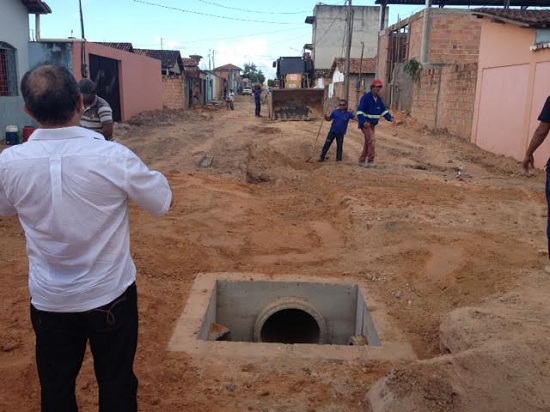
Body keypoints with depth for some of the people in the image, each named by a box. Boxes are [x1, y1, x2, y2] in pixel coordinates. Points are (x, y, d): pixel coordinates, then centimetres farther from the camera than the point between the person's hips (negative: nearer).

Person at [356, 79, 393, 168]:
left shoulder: (379, 99, 9)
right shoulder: (366, 97, -15)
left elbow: (384, 110, 11)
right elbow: (360, 111, -20)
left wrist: (390, 118, -5)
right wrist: (363, 121, -30)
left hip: (373, 124, 8)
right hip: (365, 123, -8)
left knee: (368, 142, 12)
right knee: (371, 140, -18)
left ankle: (362, 160, 21)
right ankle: (370, 161, -15)